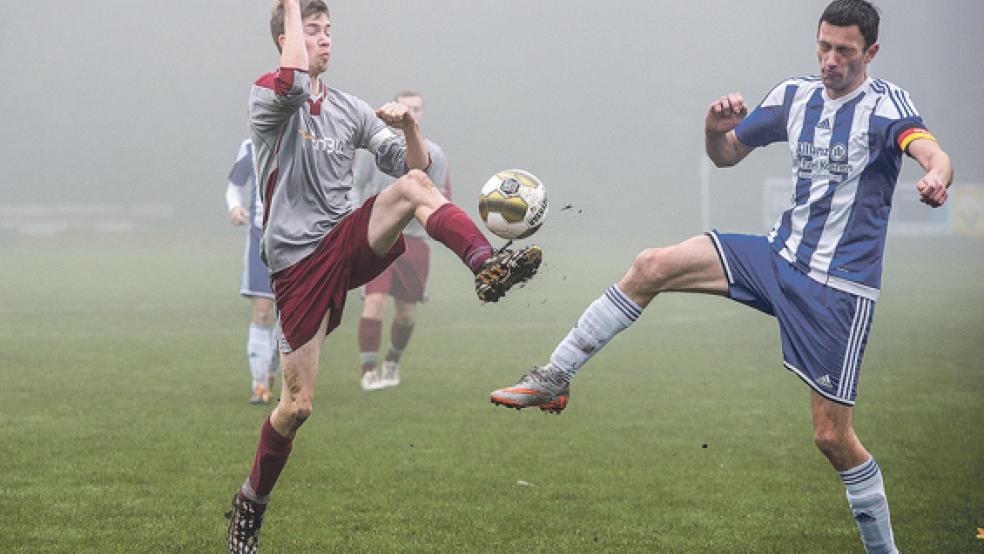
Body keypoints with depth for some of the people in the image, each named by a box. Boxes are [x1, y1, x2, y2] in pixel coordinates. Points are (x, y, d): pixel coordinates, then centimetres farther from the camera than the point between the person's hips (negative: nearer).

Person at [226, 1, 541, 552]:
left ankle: (488, 266, -48)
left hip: (350, 241, 4)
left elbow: (413, 166, 7)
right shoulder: (268, 97, -3)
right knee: (297, 405, -4)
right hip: (298, 263, -4)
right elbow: (294, 83, -28)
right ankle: (250, 503, 20)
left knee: (413, 184, -27)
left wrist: (409, 125, -14)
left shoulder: (350, 109, 12)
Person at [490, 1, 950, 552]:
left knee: (833, 436, -6)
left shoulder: (885, 103, -12)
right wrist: (717, 130, -6)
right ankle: (555, 378, -4)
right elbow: (727, 154, 18)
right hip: (781, 255, 5)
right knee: (652, 266, -12)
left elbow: (933, 153, -32)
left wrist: (936, 176, -56)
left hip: (842, 287, -5)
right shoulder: (794, 95, 6)